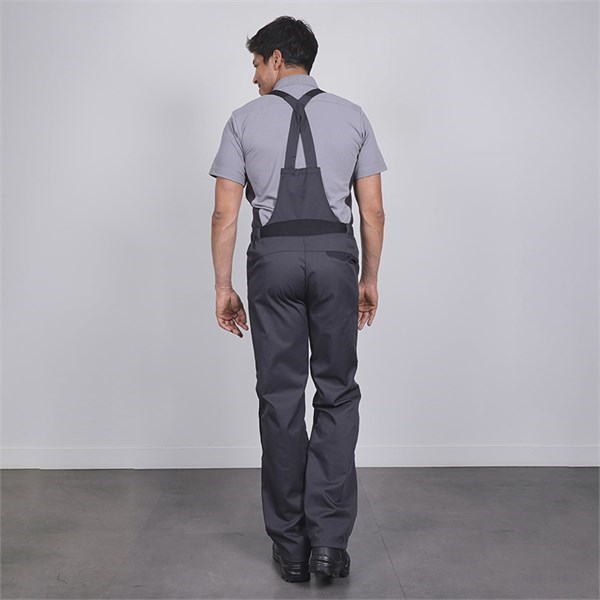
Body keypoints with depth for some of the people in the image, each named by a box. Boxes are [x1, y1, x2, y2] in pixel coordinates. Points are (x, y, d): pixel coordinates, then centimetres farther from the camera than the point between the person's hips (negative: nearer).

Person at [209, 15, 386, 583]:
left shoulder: (245, 119, 5)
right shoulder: (352, 116, 9)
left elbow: (225, 213, 0)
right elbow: (372, 210, 5)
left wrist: (223, 287, 6)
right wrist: (369, 278, 14)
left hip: (272, 260, 0)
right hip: (335, 258, 1)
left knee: (280, 400, 7)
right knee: (337, 396, 11)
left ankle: (290, 546, 16)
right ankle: (328, 537, 5)